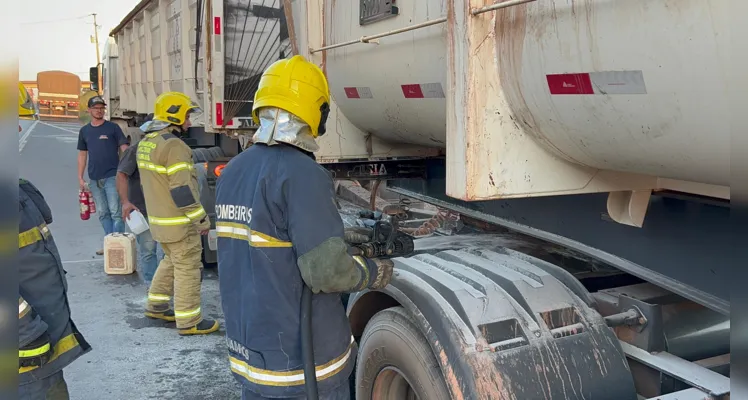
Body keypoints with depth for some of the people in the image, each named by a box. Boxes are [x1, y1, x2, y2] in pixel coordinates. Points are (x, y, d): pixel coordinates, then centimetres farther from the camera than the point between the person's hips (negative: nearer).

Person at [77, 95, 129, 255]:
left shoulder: (113, 127, 0)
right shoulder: (84, 131, 11)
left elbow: (124, 149, -3)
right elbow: (82, 154, 15)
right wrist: (80, 178, 10)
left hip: (112, 176, -4)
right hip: (94, 178, 4)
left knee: (116, 212, -6)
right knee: (103, 213, 9)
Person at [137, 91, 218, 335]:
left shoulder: (145, 143, 10)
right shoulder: (173, 145, -21)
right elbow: (182, 189, -24)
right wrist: (201, 218, -17)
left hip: (158, 217, 9)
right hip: (178, 221, -9)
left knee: (171, 261, 24)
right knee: (188, 268, 0)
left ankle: (156, 305, 33)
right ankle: (189, 322, 7)